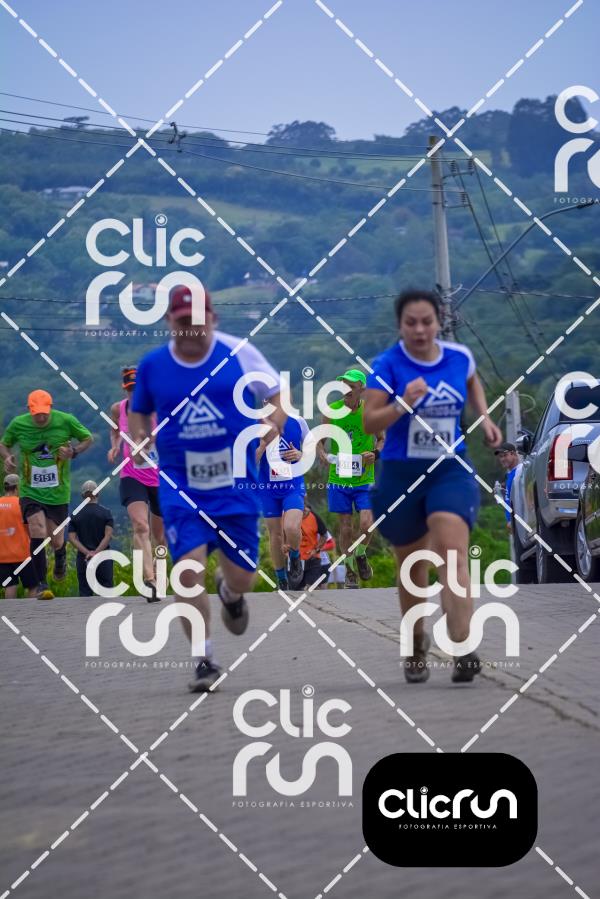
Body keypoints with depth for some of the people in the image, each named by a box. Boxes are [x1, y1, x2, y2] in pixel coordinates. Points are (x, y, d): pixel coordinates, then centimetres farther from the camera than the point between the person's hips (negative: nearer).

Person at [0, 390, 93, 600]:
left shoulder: (65, 421, -8)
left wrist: (74, 451, -13)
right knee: (37, 534, -17)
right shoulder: (18, 424, -5)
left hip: (58, 492, 0)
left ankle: (60, 559, 45)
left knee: (56, 541, 7)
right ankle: (42, 584, -6)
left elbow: (88, 439, 6)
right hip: (30, 492, 0)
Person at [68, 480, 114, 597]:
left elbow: (72, 538, -3)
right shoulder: (105, 513, 0)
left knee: (85, 593, 3)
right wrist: (97, 552, -13)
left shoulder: (75, 515, 5)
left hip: (83, 558, 1)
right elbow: (108, 535, -11)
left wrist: (87, 552, -10)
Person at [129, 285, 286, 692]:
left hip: (236, 481, 0)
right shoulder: (152, 365, 3)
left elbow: (277, 396, 6)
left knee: (242, 574, 3)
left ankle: (230, 594, 44)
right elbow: (139, 410, 20)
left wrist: (272, 425, -13)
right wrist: (139, 435, -1)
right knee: (189, 567, -16)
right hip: (181, 484, 0)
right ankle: (206, 660, -4)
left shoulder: (239, 353, -3)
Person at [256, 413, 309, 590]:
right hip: (268, 489, 1)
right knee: (275, 534, 6)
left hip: (293, 486, -1)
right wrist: (262, 446, -21)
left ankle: (295, 559, 10)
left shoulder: (297, 423, -2)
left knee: (291, 528, -22)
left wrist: (301, 455, -12)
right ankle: (281, 581, 22)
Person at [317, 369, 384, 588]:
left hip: (364, 478, -1)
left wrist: (375, 453, -12)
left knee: (366, 524, -13)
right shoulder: (331, 411, -3)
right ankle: (350, 570, 21)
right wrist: (324, 455, -15)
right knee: (345, 527, 5)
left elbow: (381, 439, 8)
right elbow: (319, 440, 6)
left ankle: (361, 554, 18)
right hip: (339, 477, 1)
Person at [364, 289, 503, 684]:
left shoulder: (460, 357, 0)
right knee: (412, 564, 13)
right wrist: (402, 404, -31)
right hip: (401, 474, 0)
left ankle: (463, 650, -29)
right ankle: (417, 645, 36)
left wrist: (484, 417, 10)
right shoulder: (387, 365, -10)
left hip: (451, 471, 1)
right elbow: (370, 422, -16)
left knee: (453, 550, -20)